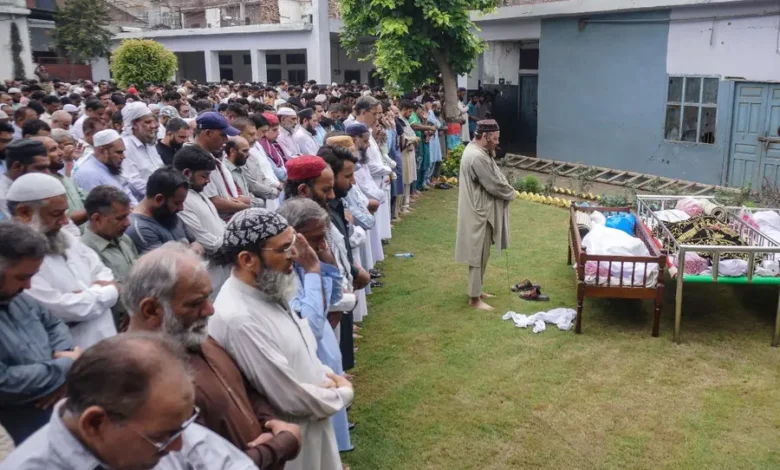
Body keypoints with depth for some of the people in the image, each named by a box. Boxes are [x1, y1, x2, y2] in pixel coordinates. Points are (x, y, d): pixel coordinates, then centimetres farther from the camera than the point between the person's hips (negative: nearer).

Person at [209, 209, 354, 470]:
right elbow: (292, 399, -26)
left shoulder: (266, 291, -2)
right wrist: (344, 393, -11)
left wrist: (329, 377, -7)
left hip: (313, 424, 8)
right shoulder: (238, 319, -30)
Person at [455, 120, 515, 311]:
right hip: (479, 212, -11)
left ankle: (477, 290, 31)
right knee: (479, 255, -1)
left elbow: (493, 177, 16)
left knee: (481, 254, 19)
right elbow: (495, 185, -20)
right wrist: (511, 193, -4)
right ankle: (474, 298, 9)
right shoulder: (477, 157, -25)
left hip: (480, 209, 11)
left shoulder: (474, 149, 9)